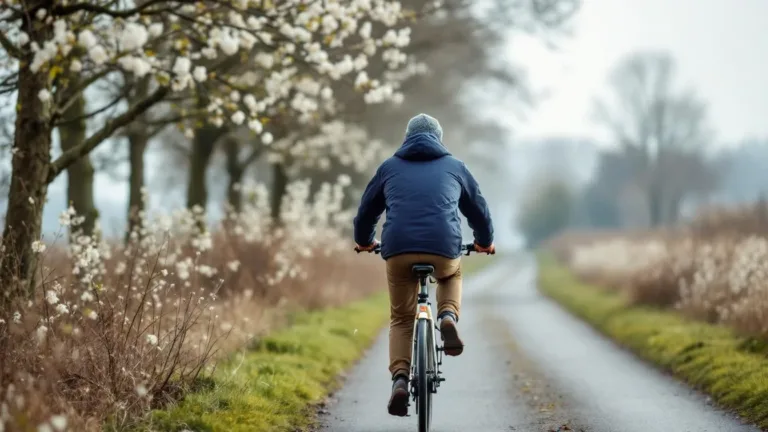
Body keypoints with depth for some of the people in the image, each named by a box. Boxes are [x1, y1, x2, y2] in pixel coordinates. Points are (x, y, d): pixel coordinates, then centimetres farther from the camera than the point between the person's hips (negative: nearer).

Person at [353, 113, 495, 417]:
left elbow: (366, 210, 28)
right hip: (444, 248, 0)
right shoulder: (454, 166, 20)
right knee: (451, 276, 35)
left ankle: (400, 379, -4)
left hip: (398, 249, 0)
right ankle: (448, 317, 5)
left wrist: (364, 241, 48)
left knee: (401, 319, 17)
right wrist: (485, 241, 49)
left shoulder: (390, 167, 21)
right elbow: (478, 209, 30)